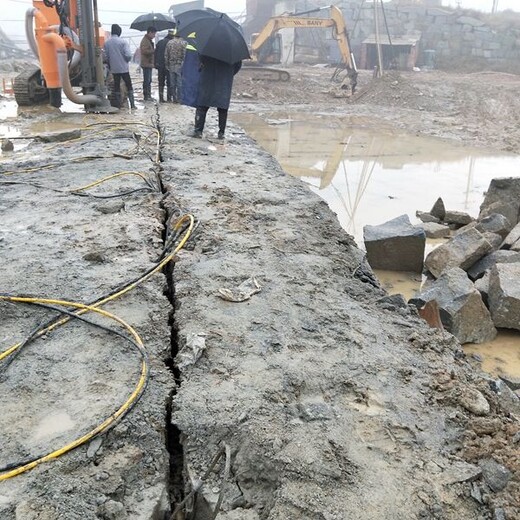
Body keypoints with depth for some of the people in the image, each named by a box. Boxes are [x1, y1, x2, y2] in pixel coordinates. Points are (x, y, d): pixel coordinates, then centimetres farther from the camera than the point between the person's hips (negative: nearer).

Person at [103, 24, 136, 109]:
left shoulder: (106, 43, 0)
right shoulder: (123, 41, -12)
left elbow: (105, 56, 2)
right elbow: (128, 55, -17)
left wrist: (109, 65, 15)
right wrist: (126, 61, 3)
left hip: (114, 69, 3)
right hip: (123, 68, -3)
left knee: (116, 86, 11)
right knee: (129, 85, 6)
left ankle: (118, 105, 12)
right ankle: (132, 104, 2)